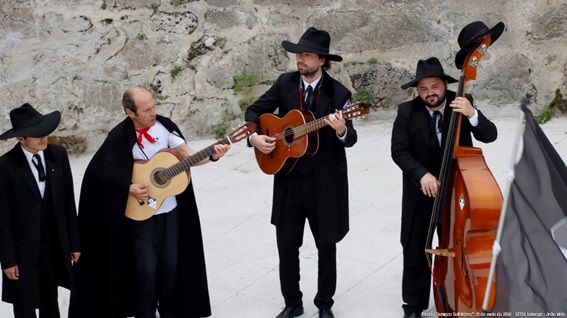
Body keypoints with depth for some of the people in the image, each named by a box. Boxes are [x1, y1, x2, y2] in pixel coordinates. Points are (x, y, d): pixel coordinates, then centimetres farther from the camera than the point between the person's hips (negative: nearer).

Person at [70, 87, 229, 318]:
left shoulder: (164, 126, -4)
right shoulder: (120, 137, -15)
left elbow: (189, 156, -6)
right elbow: (100, 172, -12)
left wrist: (212, 156, -25)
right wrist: (129, 189, -21)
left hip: (170, 211, 4)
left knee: (172, 266, 12)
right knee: (146, 269, 1)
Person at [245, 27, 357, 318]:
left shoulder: (337, 93, -11)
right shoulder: (285, 83, -1)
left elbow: (351, 140, -17)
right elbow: (254, 111, 8)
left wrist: (341, 130, -39)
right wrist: (254, 136, -9)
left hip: (325, 181, -3)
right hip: (289, 177, 3)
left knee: (326, 246, 11)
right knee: (287, 245, 9)